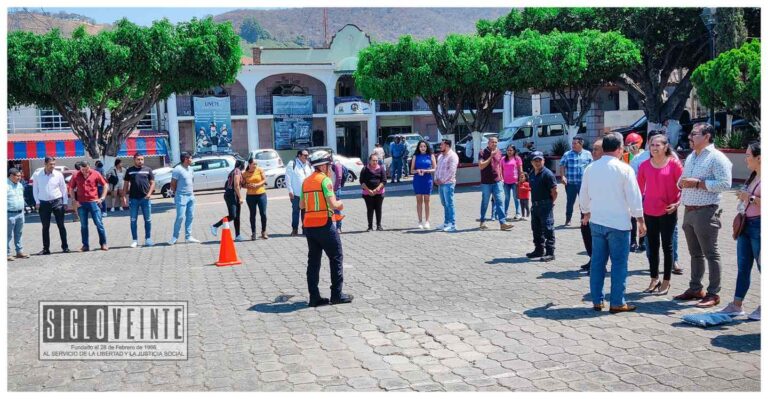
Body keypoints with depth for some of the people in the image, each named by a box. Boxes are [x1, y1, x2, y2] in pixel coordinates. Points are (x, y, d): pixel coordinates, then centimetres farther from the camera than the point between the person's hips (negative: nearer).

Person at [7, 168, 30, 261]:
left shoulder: (20, 185, 13)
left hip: (20, 213, 7)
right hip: (10, 214, -7)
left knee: (18, 234, 14)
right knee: (9, 235, -2)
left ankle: (19, 251, 22)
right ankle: (7, 253, 3)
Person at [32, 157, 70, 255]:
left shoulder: (58, 174, -2)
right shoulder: (37, 175, -1)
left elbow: (63, 189, 5)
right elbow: (35, 189, 6)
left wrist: (65, 202, 2)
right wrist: (37, 202, -1)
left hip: (57, 201, -1)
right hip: (43, 203, 1)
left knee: (61, 225, 2)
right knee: (45, 227, 7)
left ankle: (65, 247, 8)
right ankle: (46, 249, 14)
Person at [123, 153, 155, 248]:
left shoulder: (148, 169, 7)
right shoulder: (129, 170, 8)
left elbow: (152, 183, 5)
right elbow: (126, 184, 10)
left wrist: (149, 193, -11)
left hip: (145, 198, -1)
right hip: (133, 199, 1)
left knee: (148, 220, 4)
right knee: (133, 220, 3)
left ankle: (148, 239, 14)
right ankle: (134, 240, 11)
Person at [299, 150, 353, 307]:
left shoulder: (306, 181, 11)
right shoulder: (325, 180, -10)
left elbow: (301, 205, 16)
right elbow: (333, 204, -17)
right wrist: (340, 204, 3)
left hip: (309, 226, 7)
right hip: (324, 225, -7)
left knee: (313, 260, 11)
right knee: (336, 258, 5)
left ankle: (314, 297, 12)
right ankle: (337, 294, 7)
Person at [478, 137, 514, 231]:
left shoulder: (499, 152, 10)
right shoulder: (483, 152, -6)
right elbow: (481, 166, -17)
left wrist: (500, 177, 15)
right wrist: (491, 156, -18)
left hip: (497, 181, 4)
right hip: (486, 182, -4)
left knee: (499, 202, -2)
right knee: (485, 202, 5)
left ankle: (502, 223, -6)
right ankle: (482, 222, 18)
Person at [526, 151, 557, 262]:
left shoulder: (547, 174, -12)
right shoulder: (532, 174, 12)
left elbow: (554, 191, -13)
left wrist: (550, 203, -4)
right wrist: (534, 203, 13)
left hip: (545, 206, -9)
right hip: (535, 205, 9)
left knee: (548, 229, -6)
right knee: (536, 229, 16)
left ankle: (550, 253, -3)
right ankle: (539, 250, 28)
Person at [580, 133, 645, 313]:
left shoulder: (590, 168, 5)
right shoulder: (624, 169, -10)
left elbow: (583, 196, 14)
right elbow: (634, 197, -9)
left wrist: (586, 213, 30)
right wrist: (641, 220, 1)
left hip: (596, 222, 5)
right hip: (618, 223, -5)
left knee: (597, 261, 10)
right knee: (619, 263, 2)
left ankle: (597, 301, 15)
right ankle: (617, 303, 5)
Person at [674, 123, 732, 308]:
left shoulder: (716, 158, -10)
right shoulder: (690, 157, 16)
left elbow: (725, 183, -19)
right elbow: (681, 180, 24)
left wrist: (698, 183, -20)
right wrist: (682, 183, 0)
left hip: (706, 212, -8)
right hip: (688, 210, 8)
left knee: (711, 254, -1)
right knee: (695, 253, 15)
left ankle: (713, 294, 4)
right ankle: (695, 289, 24)